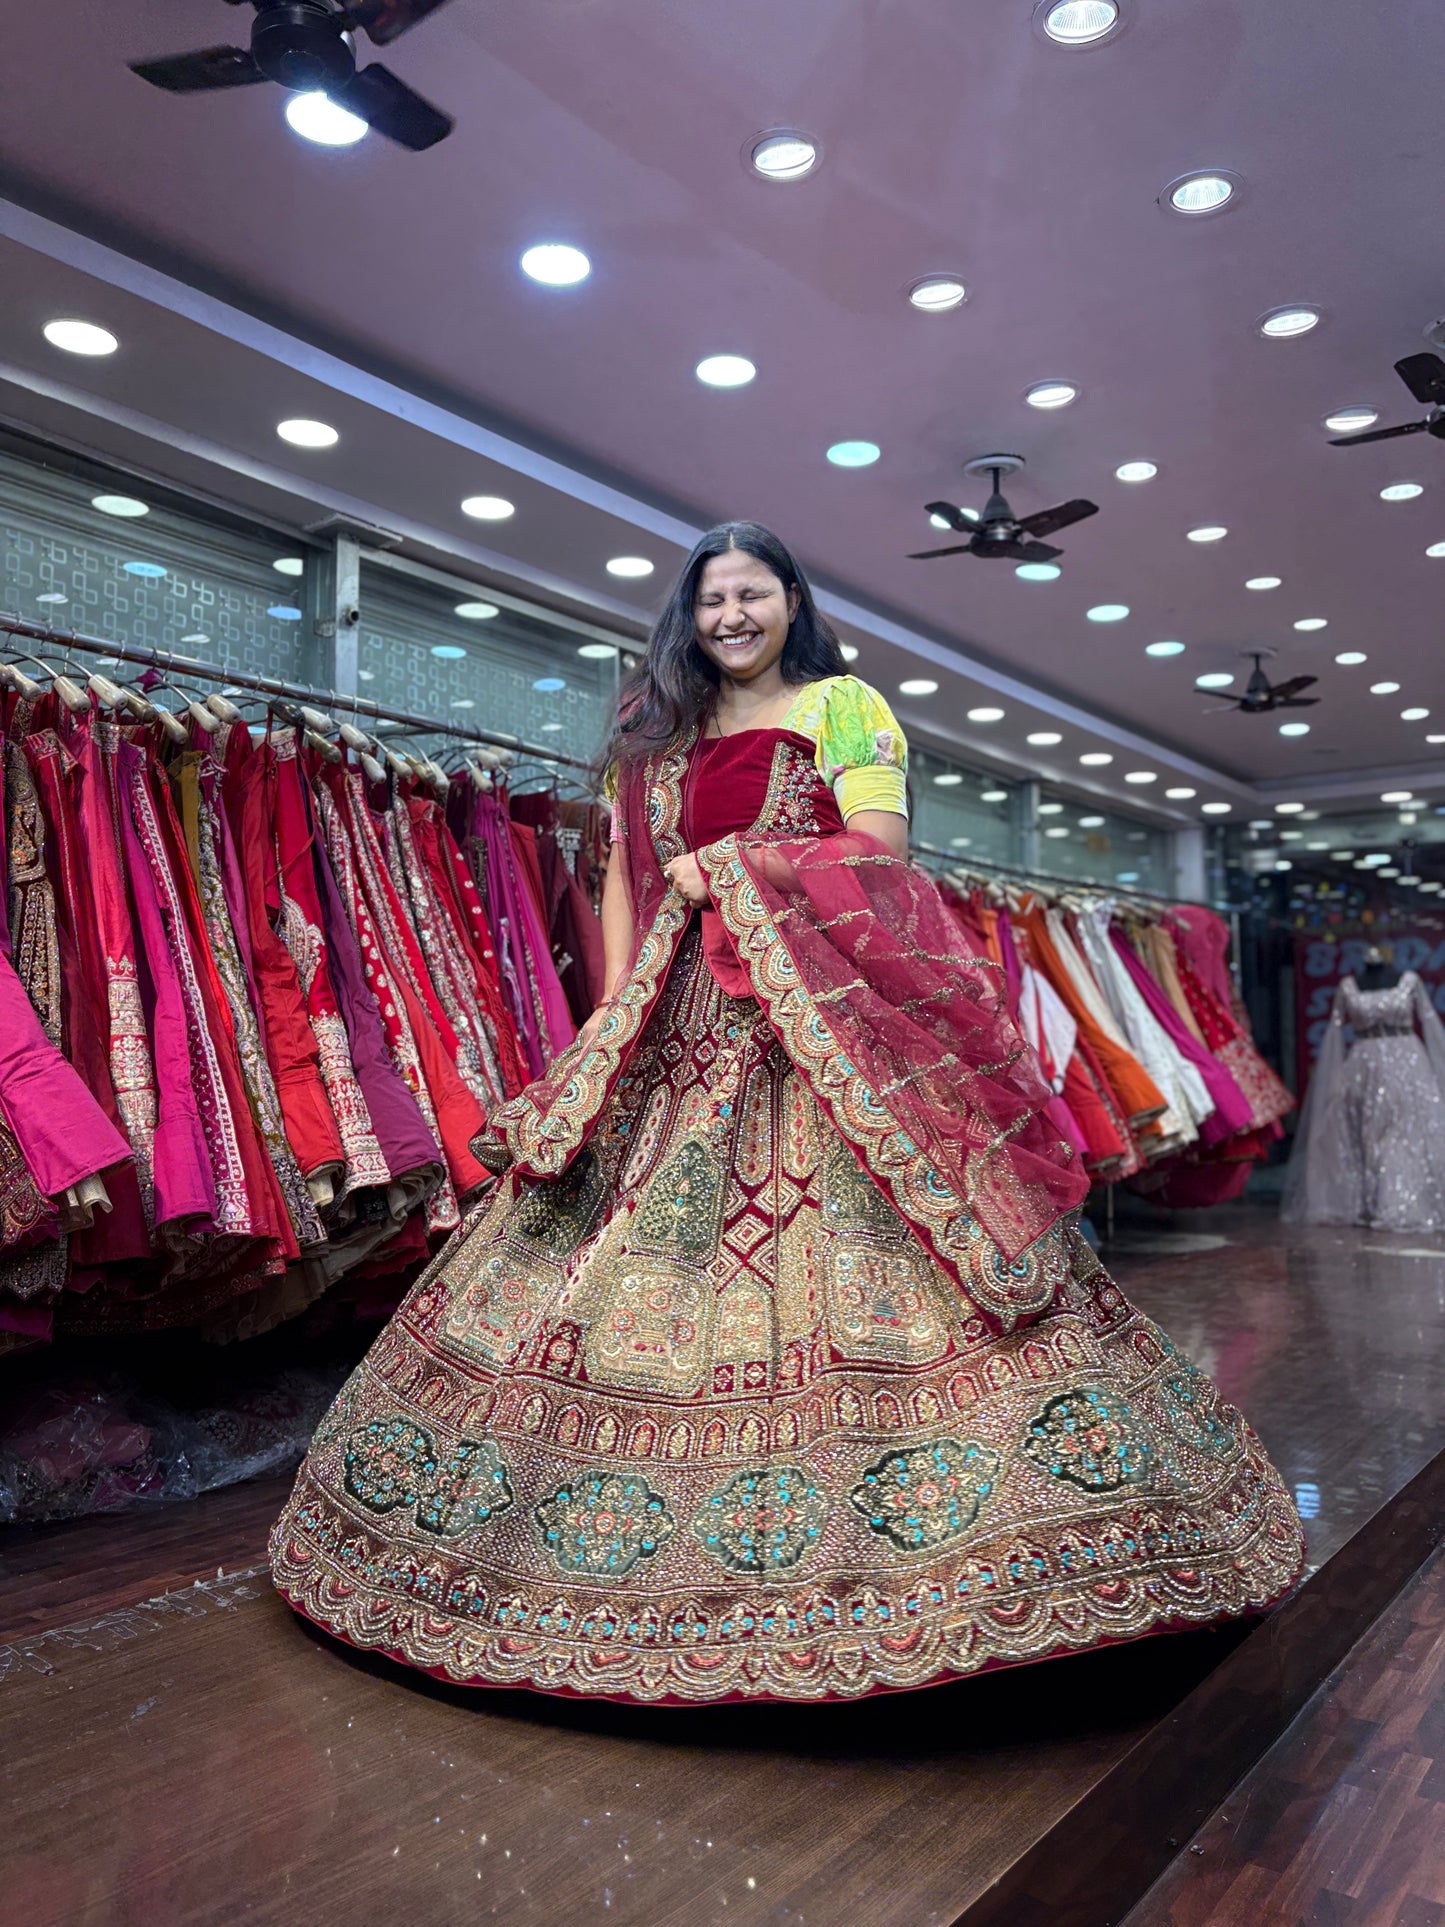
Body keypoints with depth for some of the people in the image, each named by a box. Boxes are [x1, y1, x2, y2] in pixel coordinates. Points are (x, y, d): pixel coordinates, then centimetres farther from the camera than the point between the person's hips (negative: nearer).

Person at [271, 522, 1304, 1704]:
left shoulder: (846, 707, 9)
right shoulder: (655, 731, 20)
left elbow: (879, 855, -4)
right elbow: (626, 877, 15)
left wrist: (729, 869, -6)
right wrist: (618, 1009, 3)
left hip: (824, 1032, -4)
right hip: (678, 1033, 5)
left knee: (848, 1268, -10)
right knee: (631, 1257, 0)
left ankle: (861, 1561, -1)